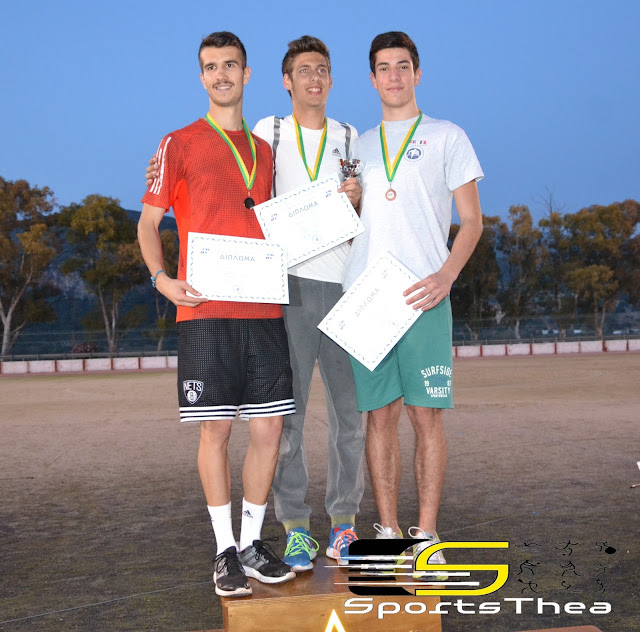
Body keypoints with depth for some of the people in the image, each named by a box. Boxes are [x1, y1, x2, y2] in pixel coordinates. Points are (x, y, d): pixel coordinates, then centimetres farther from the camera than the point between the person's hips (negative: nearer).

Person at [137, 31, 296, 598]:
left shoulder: (264, 150, 20)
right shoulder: (181, 143, 6)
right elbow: (149, 221, 4)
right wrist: (162, 277, -13)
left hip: (263, 310, 4)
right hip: (206, 311, -4)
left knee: (269, 424, 3)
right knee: (216, 426, -3)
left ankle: (253, 543, 16)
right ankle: (226, 551, 8)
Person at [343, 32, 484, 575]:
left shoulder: (447, 137, 10)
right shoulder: (359, 145, 20)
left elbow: (472, 220, 3)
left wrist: (446, 275, -12)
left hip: (424, 295, -3)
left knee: (427, 413, -4)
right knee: (380, 414, 3)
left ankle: (426, 535, 3)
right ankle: (388, 530, 10)